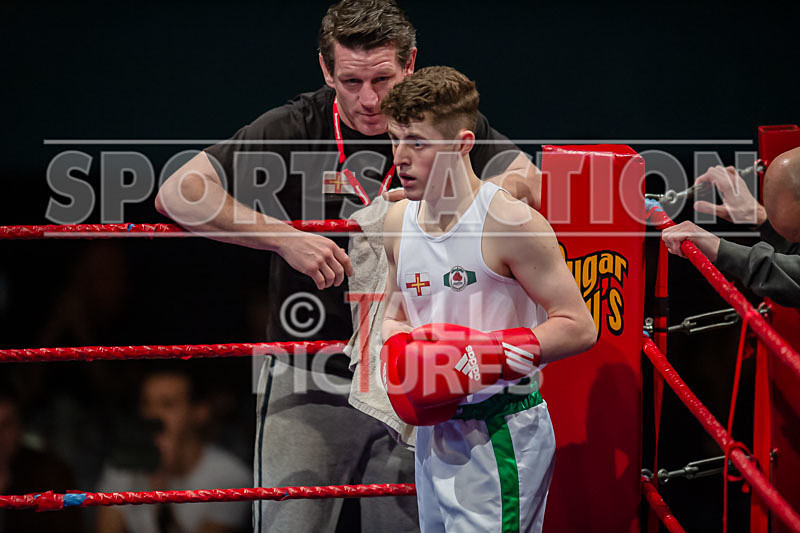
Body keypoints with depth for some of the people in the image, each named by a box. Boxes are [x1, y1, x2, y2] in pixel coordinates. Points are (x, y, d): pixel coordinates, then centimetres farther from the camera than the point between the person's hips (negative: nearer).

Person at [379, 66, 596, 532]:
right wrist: (397, 349, -2)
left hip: (499, 437, -8)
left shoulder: (508, 222, -16)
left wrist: (487, 355, -23)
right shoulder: (399, 221, 6)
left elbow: (579, 327, -16)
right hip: (434, 432, 8)